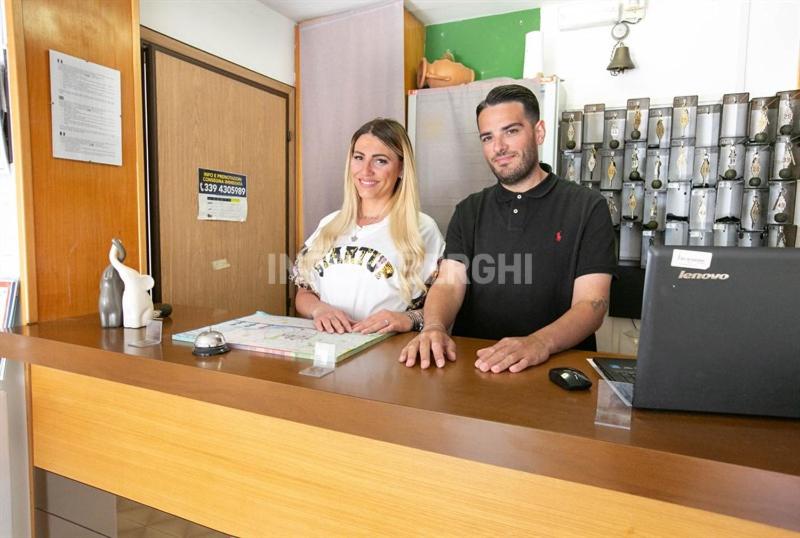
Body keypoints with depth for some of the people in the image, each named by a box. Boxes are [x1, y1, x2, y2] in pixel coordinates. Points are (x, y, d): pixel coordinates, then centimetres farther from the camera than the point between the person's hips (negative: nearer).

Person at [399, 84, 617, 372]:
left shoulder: (587, 207, 1)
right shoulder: (469, 211, 12)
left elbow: (591, 303, -7)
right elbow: (449, 283, 0)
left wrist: (539, 343, -26)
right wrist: (434, 327, -21)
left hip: (557, 366, -2)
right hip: (471, 363, 2)